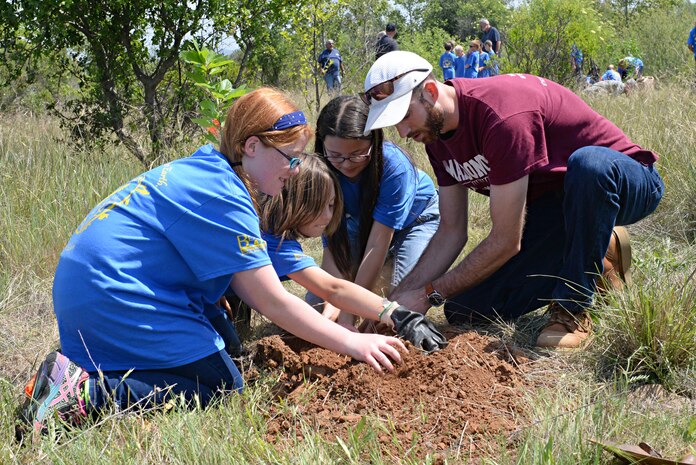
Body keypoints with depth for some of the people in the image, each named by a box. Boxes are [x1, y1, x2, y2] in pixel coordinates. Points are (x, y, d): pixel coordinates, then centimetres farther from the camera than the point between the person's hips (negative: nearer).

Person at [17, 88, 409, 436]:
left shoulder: (207, 173, 11)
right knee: (223, 386, -6)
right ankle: (88, 394, -16)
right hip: (113, 299, -10)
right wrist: (351, 343, -13)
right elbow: (272, 301, -18)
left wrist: (314, 328, 7)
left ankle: (76, 372, 7)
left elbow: (244, 283, 12)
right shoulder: (221, 196, -19)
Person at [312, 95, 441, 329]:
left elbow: (378, 244, -38)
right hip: (362, 221, 3)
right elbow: (332, 244, -27)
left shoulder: (395, 166, -38)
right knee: (317, 302, -10)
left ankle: (388, 269, 10)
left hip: (415, 218, -3)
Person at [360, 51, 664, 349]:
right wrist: (396, 300, -10)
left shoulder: (502, 116, -32)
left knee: (587, 163, -44)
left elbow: (506, 241, -28)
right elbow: (451, 231, 0)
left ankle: (572, 309, -23)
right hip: (552, 202, 7)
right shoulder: (437, 133, -4)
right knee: (464, 311, -5)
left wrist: (428, 294, -20)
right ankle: (594, 263, 10)